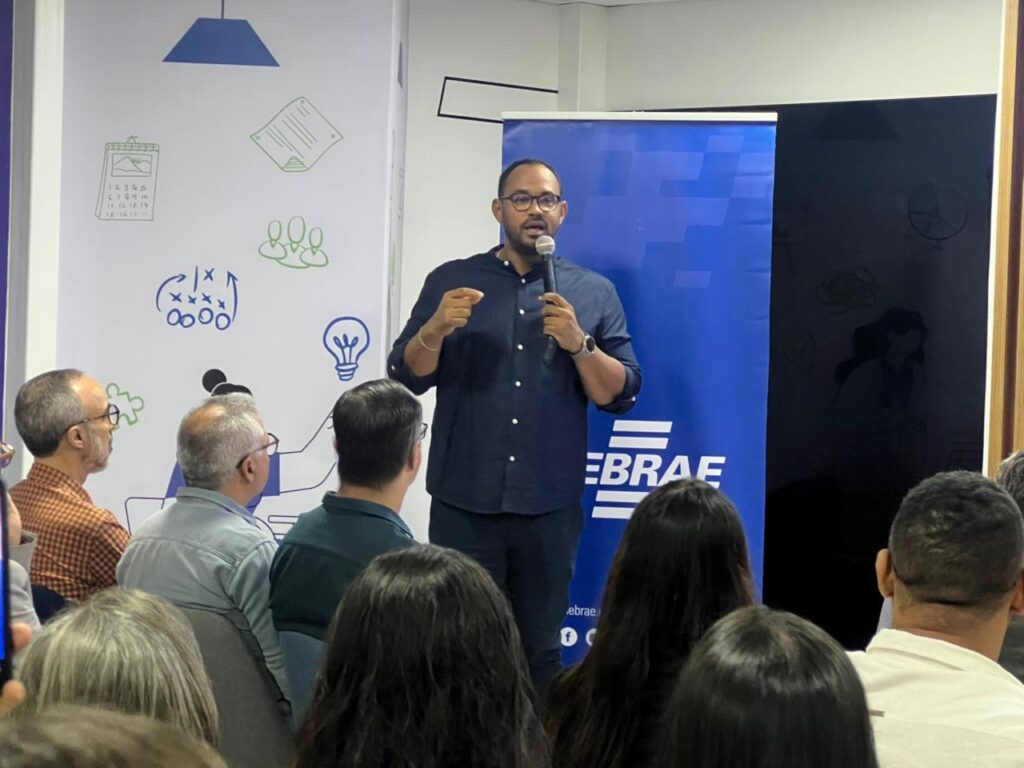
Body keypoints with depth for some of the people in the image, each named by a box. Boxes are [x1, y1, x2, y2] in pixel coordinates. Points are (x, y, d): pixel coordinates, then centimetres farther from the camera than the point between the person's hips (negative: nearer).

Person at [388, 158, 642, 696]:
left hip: (550, 506, 0)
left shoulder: (594, 294, 8)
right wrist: (435, 329, -16)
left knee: (541, 651, 6)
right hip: (463, 502, 0)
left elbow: (621, 395, 3)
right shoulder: (451, 282, 8)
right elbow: (406, 377, 3)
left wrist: (579, 344, -13)